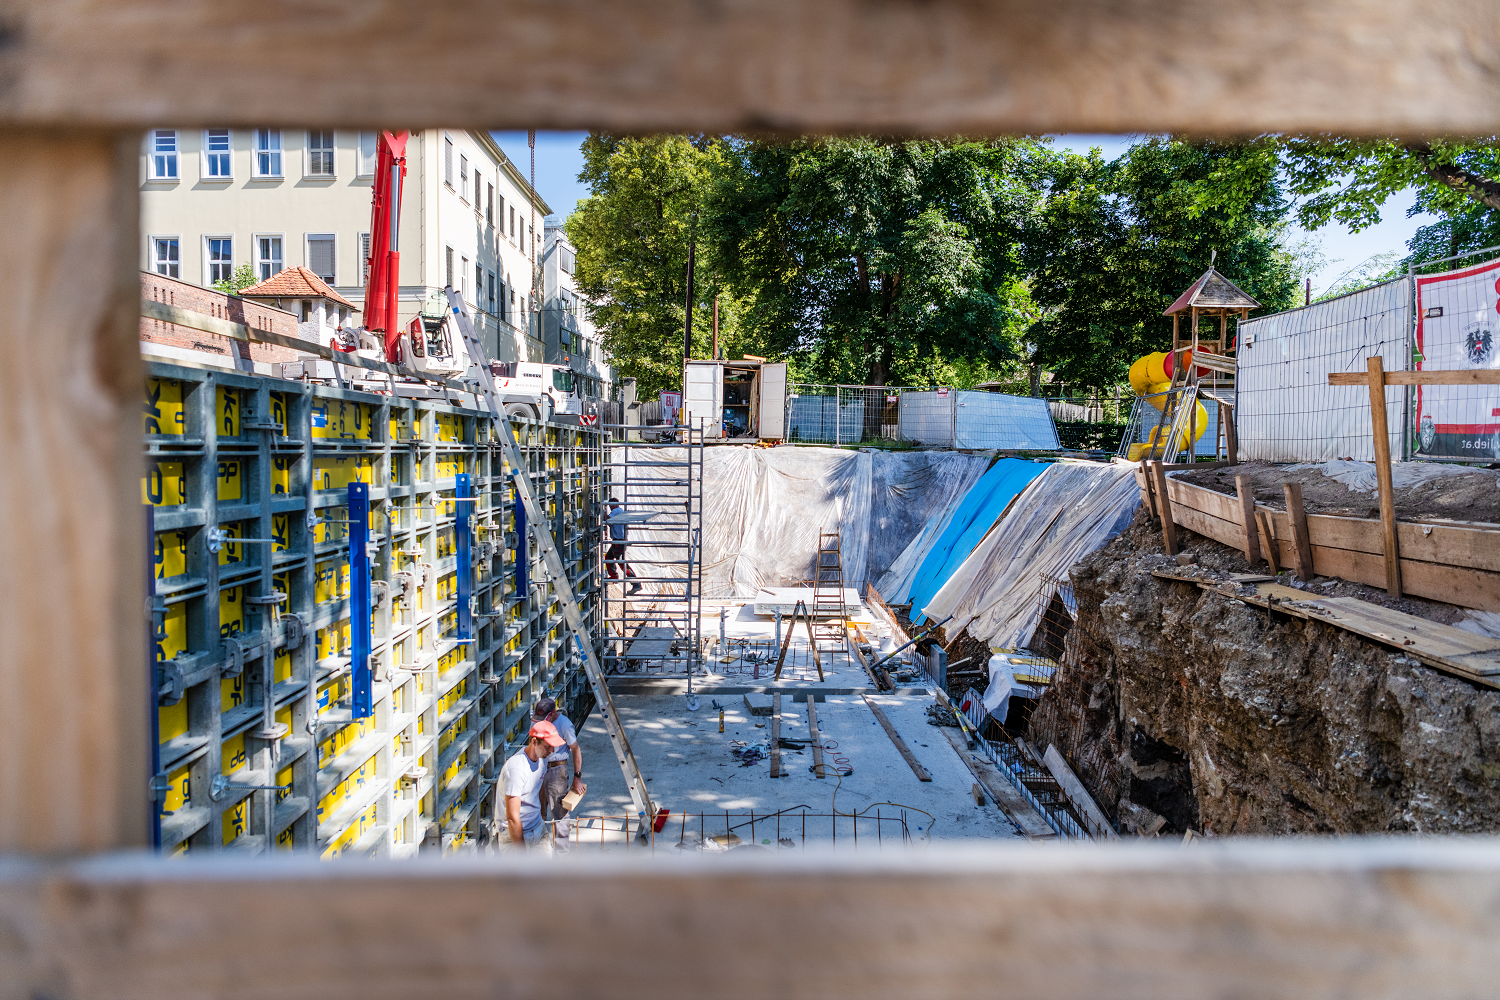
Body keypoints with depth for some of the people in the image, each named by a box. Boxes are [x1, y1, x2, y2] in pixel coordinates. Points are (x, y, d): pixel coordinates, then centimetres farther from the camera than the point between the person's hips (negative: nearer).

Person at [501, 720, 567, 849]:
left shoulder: (542, 758, 0)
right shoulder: (516, 768, -27)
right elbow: (512, 817, -26)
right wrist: (522, 853, -22)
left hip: (538, 828, 8)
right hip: (516, 833, -7)